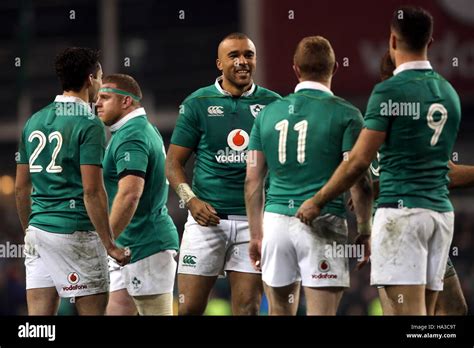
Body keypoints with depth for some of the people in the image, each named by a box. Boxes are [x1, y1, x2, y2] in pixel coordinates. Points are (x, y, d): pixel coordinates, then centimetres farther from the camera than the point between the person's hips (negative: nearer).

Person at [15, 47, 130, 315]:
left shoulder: (34, 121, 12)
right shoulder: (88, 124, -10)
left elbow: (21, 188, 15)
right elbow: (92, 191, -16)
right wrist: (110, 245, -13)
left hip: (38, 230, 7)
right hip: (76, 232, -7)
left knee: (39, 313, 4)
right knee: (94, 310, 0)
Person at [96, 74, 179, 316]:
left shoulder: (130, 137, -16)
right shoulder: (145, 129, 17)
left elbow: (129, 194, -27)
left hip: (146, 247, -11)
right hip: (130, 246, 11)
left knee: (157, 313, -7)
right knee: (115, 311, 8)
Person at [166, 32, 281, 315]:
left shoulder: (272, 104, 7)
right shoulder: (197, 103, 5)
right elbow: (174, 162, 6)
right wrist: (191, 200, -11)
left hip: (255, 219, 1)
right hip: (207, 217, -1)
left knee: (248, 307, -1)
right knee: (190, 307, -3)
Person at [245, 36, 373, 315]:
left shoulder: (268, 114, 10)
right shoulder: (346, 115, -2)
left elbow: (253, 183, 11)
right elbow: (359, 182, -7)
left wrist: (256, 234, 18)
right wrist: (365, 233, 3)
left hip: (276, 220, 4)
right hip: (323, 224, -4)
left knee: (280, 312, 13)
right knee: (321, 312, -5)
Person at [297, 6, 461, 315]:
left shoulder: (389, 91, -9)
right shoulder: (449, 93, 13)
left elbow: (359, 161, -11)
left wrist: (317, 202, 1)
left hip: (401, 210, -7)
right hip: (442, 211, 7)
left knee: (409, 311, -11)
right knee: (426, 311, 8)